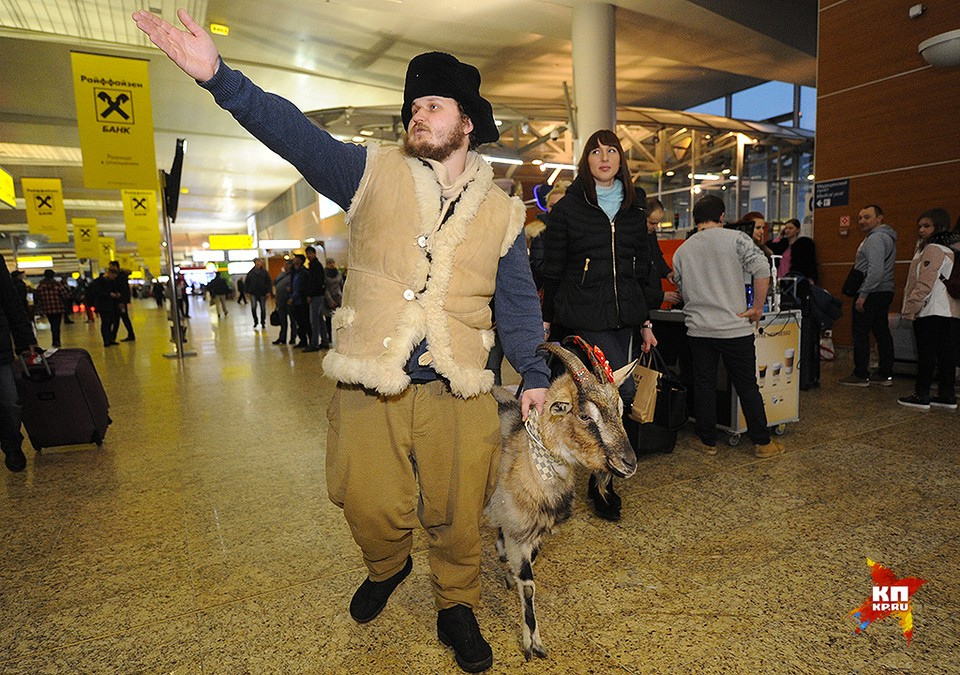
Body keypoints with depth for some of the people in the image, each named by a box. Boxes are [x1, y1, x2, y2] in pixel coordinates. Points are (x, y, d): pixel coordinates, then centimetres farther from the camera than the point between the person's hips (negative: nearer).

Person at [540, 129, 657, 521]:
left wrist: (645, 321, 16)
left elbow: (643, 269, 18)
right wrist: (546, 320, -2)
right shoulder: (568, 207, 2)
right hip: (585, 317, -5)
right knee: (622, 391, -13)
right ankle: (601, 481, 4)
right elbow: (552, 270, 1)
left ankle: (601, 478, 23)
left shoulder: (634, 210, 15)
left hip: (625, 318, 5)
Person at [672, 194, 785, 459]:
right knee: (747, 386, 9)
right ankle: (762, 442, 19)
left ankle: (707, 441, 19)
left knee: (703, 385, 11)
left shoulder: (681, 251, 6)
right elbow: (762, 270, -16)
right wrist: (757, 308, -7)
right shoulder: (736, 238, -4)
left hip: (698, 329, 2)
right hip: (735, 328, -2)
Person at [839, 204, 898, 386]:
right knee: (882, 332, 11)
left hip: (871, 294, -10)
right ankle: (886, 375, 17)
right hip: (884, 292, 10)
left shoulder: (875, 238, -14)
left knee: (861, 334, -5)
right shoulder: (886, 237, 20)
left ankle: (861, 376, -1)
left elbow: (876, 270, -23)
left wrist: (863, 295, -22)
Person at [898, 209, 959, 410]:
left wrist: (910, 308, -15)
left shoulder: (933, 249, -12)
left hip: (930, 310, -10)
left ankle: (922, 396, -2)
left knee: (926, 352, -6)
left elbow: (925, 284, -18)